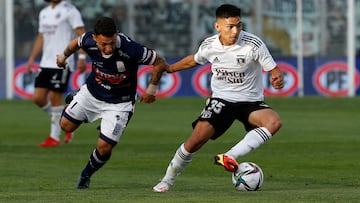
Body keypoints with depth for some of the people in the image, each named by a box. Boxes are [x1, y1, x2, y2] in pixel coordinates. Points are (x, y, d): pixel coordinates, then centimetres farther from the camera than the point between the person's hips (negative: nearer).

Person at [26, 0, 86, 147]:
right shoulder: (44, 13, 17)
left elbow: (82, 34, -11)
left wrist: (82, 57, -22)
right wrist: (31, 59, 17)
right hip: (46, 62, 7)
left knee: (54, 97, -7)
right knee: (38, 98, 1)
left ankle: (54, 137, 2)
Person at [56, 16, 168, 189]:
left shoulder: (130, 49, -36)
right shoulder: (89, 41, -24)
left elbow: (160, 63, -22)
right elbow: (77, 42, 4)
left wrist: (152, 89, -11)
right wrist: (64, 56, 23)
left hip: (119, 102, -3)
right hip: (92, 91, 3)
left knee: (104, 147, -7)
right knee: (66, 125, 9)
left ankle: (86, 175, 23)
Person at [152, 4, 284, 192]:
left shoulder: (253, 44, -17)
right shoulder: (209, 46, -6)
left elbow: (274, 70, -13)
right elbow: (193, 60, 18)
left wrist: (277, 79, -37)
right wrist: (168, 69, 28)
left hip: (251, 102, -1)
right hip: (220, 99, 1)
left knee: (274, 122, -33)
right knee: (196, 139, -16)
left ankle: (229, 157, -36)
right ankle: (167, 180, 4)